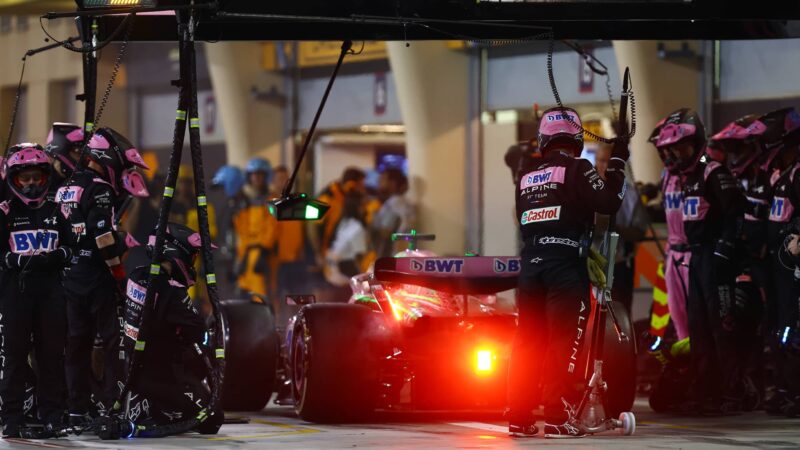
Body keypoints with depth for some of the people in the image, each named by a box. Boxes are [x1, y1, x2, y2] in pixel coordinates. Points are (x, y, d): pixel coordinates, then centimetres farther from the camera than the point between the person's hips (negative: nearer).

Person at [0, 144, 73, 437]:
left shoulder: (55, 212, 13)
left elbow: (71, 248, 12)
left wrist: (56, 257, -9)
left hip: (50, 291, 3)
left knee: (52, 353, 4)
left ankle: (52, 415, 10)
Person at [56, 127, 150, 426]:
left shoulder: (67, 188, 16)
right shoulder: (98, 188, -11)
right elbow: (103, 235, -19)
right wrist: (119, 272, -14)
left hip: (71, 277, 9)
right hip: (97, 278, -9)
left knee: (77, 342, 10)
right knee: (114, 338, -3)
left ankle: (77, 409, 12)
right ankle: (111, 402, -7)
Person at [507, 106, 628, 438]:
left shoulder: (526, 179, 14)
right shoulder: (577, 170, -5)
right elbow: (609, 201, -11)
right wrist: (617, 163, -1)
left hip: (530, 264, 6)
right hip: (566, 264, -6)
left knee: (528, 340, 9)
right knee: (565, 341, -5)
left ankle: (518, 418, 10)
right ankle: (557, 417, -11)